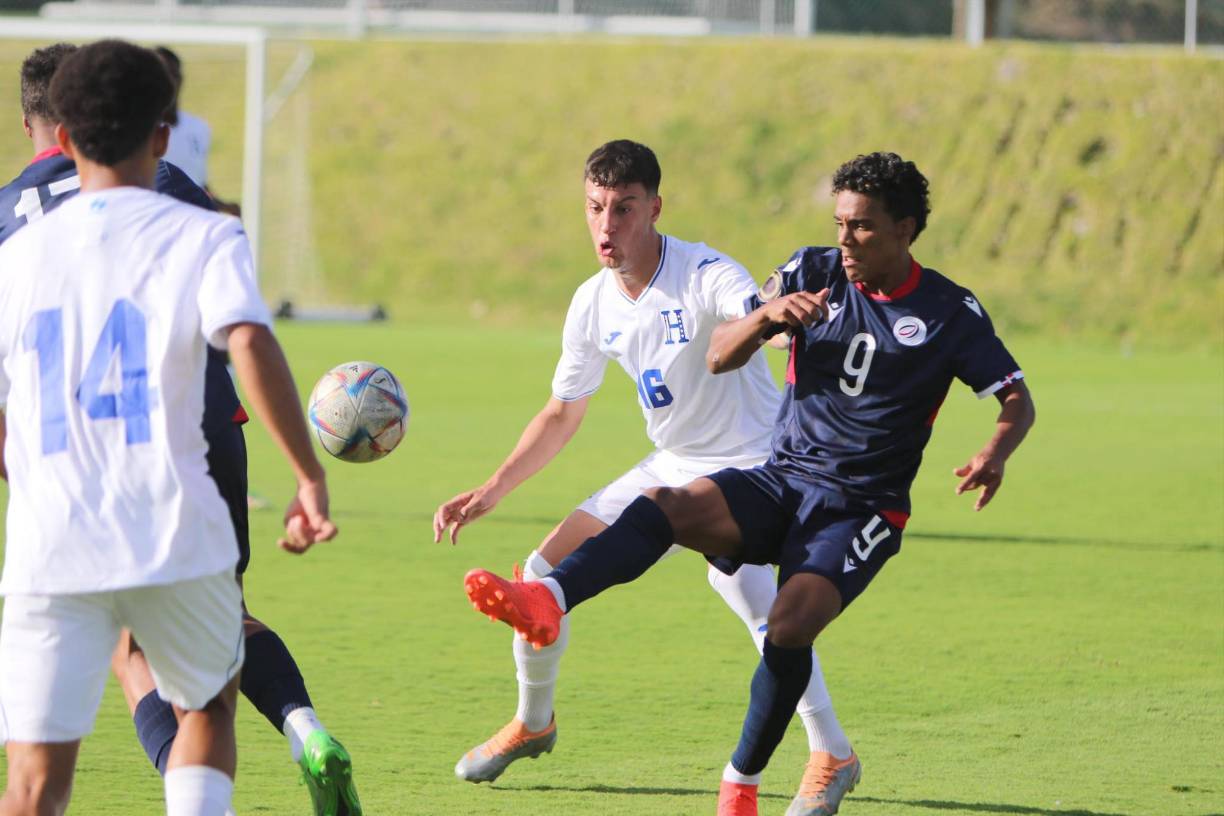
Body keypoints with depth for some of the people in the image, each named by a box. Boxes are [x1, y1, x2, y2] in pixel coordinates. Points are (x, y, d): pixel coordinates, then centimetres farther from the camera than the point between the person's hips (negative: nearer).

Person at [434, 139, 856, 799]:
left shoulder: (705, 275, -22)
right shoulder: (593, 305, -1)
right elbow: (562, 414, 13)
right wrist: (491, 491, 7)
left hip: (748, 466, -7)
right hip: (670, 467, 7)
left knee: (738, 581, -35)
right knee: (546, 570, 3)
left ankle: (830, 751, -26)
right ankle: (533, 723, 29)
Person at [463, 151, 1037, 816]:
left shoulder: (949, 312, -1)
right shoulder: (814, 273, 6)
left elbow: (1017, 400, 3)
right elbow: (719, 356, 3)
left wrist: (995, 453, -20)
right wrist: (766, 315, -19)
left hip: (861, 510, -3)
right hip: (781, 481, 3)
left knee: (791, 623, -29)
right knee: (665, 506, -27)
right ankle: (547, 600, -51)